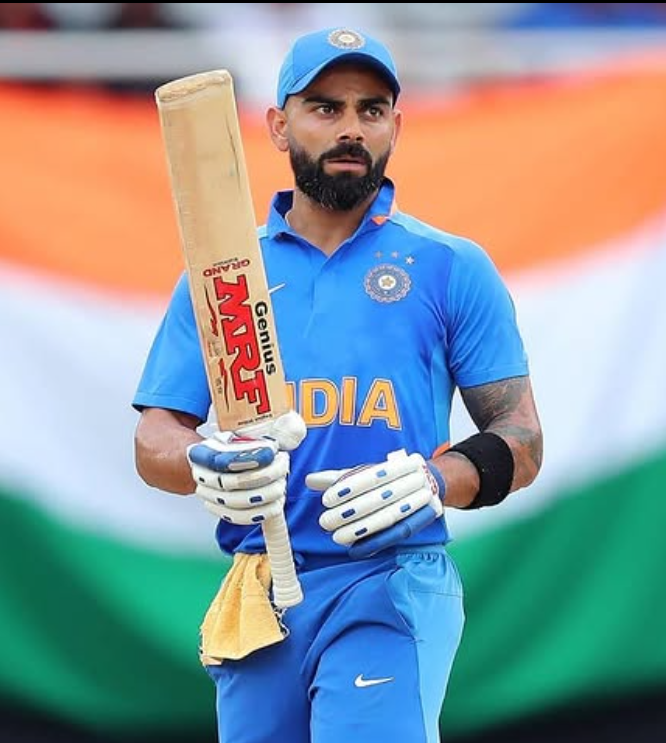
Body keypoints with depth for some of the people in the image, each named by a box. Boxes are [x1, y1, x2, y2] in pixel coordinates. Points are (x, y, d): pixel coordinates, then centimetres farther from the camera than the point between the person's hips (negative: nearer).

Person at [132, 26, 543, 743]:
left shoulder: (452, 269, 7)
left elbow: (521, 442, 4)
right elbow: (154, 441, 8)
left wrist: (435, 482, -17)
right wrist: (206, 465, -17)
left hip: (392, 583, -3)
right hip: (256, 594, 3)